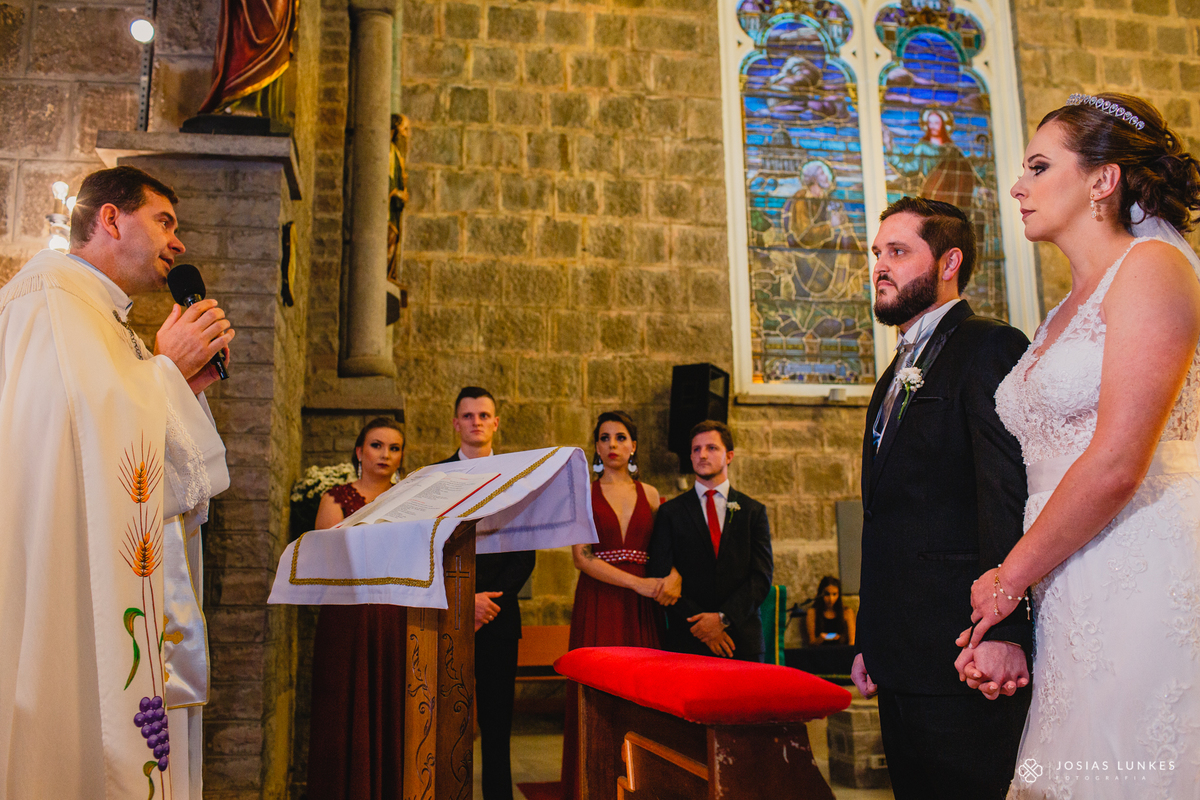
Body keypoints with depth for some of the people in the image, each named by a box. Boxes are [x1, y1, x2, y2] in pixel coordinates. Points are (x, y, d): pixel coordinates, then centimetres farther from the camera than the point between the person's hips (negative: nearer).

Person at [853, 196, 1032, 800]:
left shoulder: (989, 347, -7)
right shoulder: (896, 377, 21)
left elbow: (1010, 497, -18)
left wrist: (1003, 629, -25)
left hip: (963, 659, -9)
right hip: (901, 660, 9)